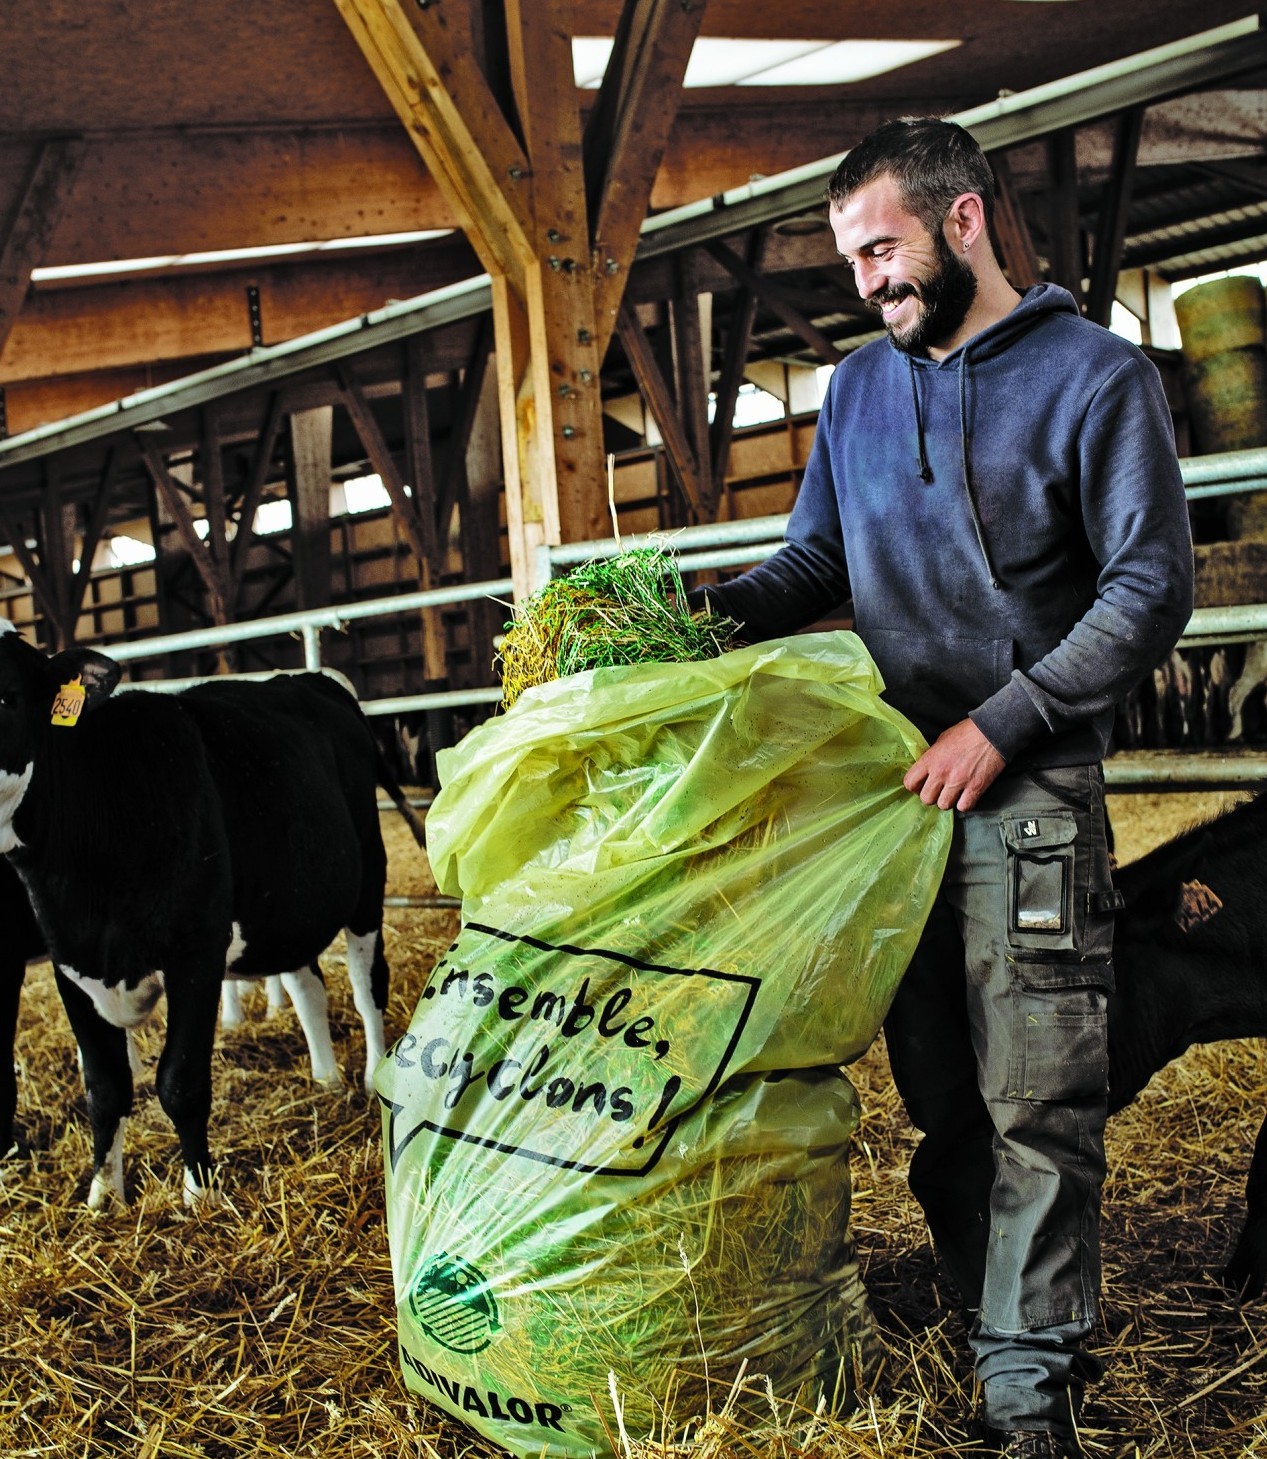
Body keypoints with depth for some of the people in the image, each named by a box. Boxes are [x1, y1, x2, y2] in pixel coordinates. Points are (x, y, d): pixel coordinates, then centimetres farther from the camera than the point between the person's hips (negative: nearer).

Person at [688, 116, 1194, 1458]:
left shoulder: (1096, 376, -3)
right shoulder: (857, 389, 14)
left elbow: (1151, 590, -7)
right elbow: (818, 561, 17)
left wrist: (1001, 721, -13)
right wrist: (720, 608, -4)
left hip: (1026, 791, -5)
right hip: (895, 784, 6)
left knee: (1032, 1101, -4)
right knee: (938, 1090, 11)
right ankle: (1002, 1324, 26)